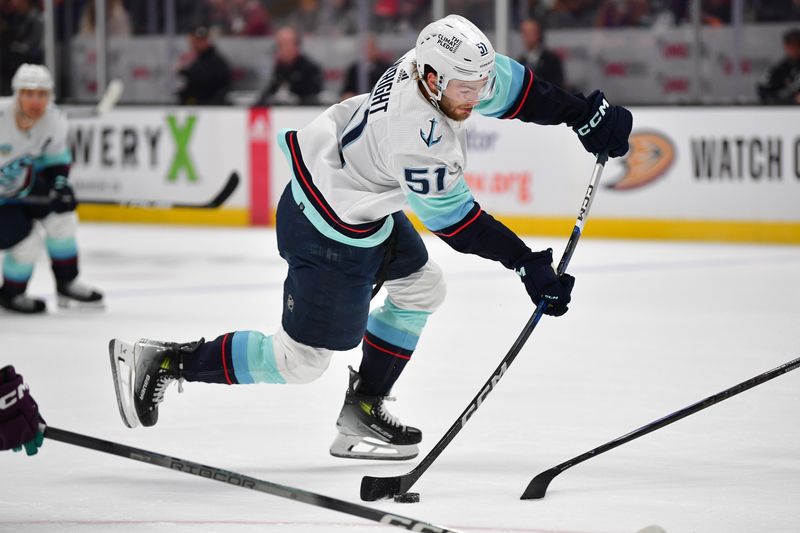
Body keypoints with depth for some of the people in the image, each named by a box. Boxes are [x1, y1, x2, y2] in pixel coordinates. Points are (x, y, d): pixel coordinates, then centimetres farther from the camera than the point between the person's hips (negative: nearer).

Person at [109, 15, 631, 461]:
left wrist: (586, 114, 0)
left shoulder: (445, 65, -12)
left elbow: (511, 87, 4)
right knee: (301, 360, 2)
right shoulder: (419, 137, -34)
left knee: (422, 285, 22)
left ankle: (363, 409, 26)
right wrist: (527, 264, -19)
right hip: (329, 232, -10)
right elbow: (454, 221, -23)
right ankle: (162, 361, 6)